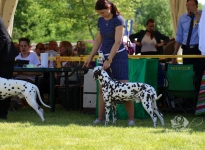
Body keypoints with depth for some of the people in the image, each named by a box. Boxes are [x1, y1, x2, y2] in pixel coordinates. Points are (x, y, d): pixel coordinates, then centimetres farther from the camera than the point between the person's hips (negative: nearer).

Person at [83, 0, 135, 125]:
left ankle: (131, 119, -7)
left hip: (118, 55, -7)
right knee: (102, 88, 4)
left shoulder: (118, 20, -14)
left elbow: (118, 42, -19)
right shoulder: (101, 21, 6)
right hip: (104, 55, 7)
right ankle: (100, 118, 8)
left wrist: (109, 60, -23)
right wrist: (91, 57, 11)